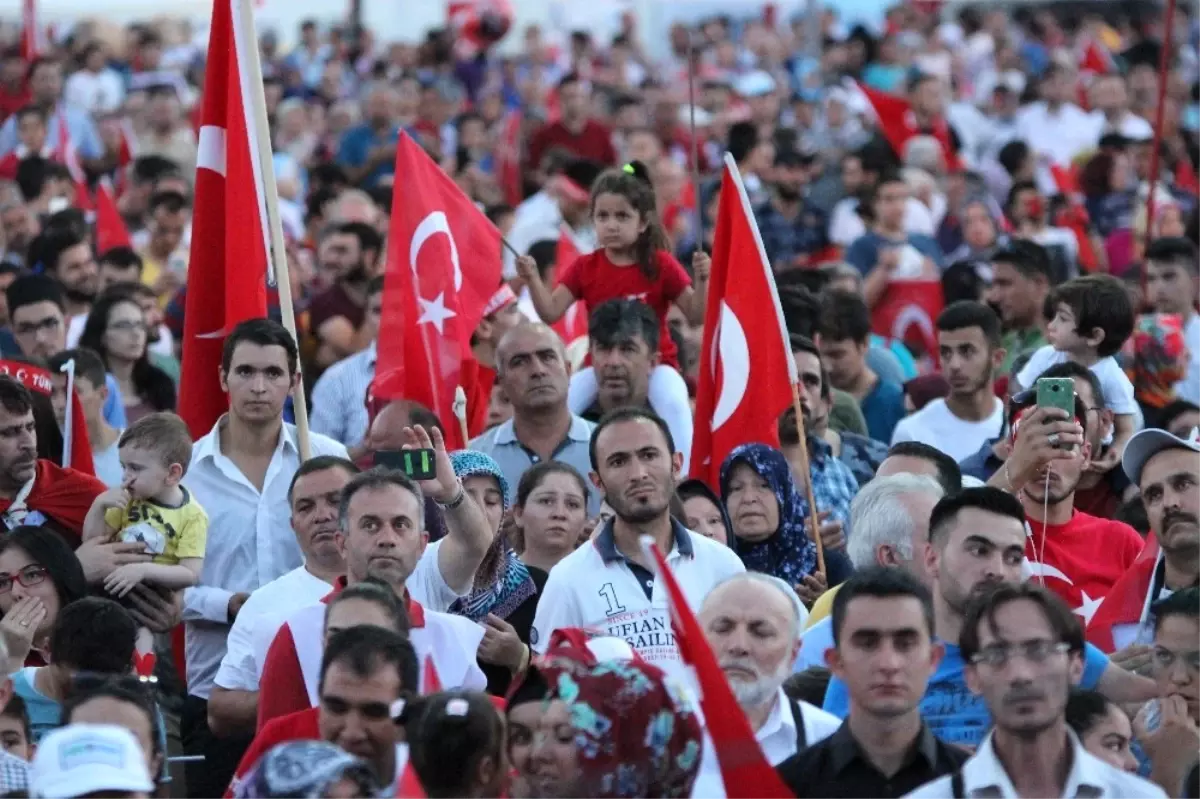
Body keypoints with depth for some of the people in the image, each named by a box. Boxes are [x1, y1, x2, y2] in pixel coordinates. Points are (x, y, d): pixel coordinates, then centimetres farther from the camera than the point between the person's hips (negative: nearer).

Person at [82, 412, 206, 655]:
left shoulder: (192, 516, -6)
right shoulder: (130, 500, 10)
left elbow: (190, 574, -13)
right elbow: (92, 542, 12)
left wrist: (144, 570, -25)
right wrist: (99, 505, -4)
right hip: (112, 586, 5)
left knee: (140, 629, -29)